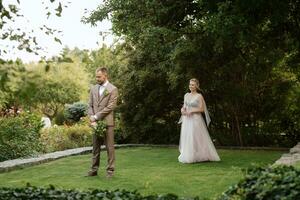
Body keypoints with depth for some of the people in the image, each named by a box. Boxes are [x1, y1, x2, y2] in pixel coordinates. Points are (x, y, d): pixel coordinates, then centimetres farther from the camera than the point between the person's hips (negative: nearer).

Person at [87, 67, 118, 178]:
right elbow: (90, 105, 10)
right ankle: (94, 169, 18)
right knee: (95, 147, 10)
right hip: (95, 122, 5)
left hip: (107, 122, -5)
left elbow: (110, 107, -12)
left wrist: (95, 117, -12)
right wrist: (92, 119, -5)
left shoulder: (113, 89, -5)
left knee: (109, 147, 0)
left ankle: (110, 170, 7)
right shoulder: (93, 88, 12)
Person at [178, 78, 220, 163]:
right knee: (186, 138, 5)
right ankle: (187, 157, 11)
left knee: (196, 138, -5)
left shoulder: (199, 96, -5)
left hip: (196, 119, -5)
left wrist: (191, 111, -18)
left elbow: (201, 109, -9)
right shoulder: (186, 95, 12)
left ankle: (199, 156, 6)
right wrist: (182, 109, -4)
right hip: (187, 120, 5)